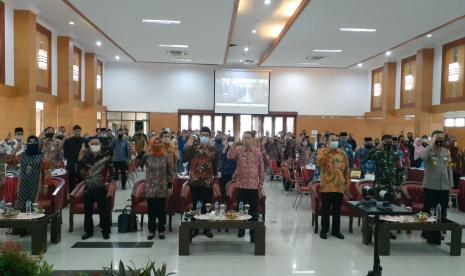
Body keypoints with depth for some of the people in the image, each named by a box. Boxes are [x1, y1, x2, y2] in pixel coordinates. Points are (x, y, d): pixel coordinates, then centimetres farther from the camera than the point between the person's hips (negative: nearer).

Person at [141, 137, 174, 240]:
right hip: (150, 188, 1)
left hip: (162, 188, -1)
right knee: (151, 210, 9)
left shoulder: (167, 156, -2)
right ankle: (151, 230, 22)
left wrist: (170, 186, -4)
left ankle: (161, 230, 20)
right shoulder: (147, 156, 0)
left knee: (161, 210, 6)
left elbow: (171, 172, -1)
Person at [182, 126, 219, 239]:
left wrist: (216, 181, 4)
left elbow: (215, 167, 8)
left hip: (208, 182, 1)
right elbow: (184, 159, -11)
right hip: (195, 181, -1)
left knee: (207, 206, 8)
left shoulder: (213, 150, 5)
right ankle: (195, 228, 20)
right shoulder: (193, 147, 1)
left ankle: (206, 228, 21)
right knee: (195, 205, 8)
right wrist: (188, 146, -17)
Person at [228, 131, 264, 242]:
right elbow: (229, 156, -21)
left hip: (254, 186, 0)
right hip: (241, 184, 0)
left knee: (253, 211, 4)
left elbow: (261, 169, 4)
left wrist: (261, 185, 2)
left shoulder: (258, 152, 1)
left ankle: (253, 233, 13)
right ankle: (241, 229, 29)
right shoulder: (238, 150, 0)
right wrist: (234, 144, -23)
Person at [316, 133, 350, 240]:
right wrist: (328, 151, -23)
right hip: (326, 186, -3)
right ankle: (324, 230, 17)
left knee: (337, 210, 11)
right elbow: (318, 163, -23)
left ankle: (336, 230, 24)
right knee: (325, 210, 5)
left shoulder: (343, 153, 7)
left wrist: (347, 184, 6)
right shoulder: (322, 152, -2)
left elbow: (347, 170, 10)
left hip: (339, 187, 3)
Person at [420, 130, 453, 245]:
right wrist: (432, 144, -25)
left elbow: (449, 168, 13)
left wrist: (450, 185, 11)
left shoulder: (446, 152, 9)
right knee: (429, 211, 3)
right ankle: (428, 233, 17)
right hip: (430, 186, -5)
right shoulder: (428, 151, -7)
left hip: (444, 187, 5)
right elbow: (422, 157, -33)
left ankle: (437, 234, 25)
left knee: (442, 212, 11)